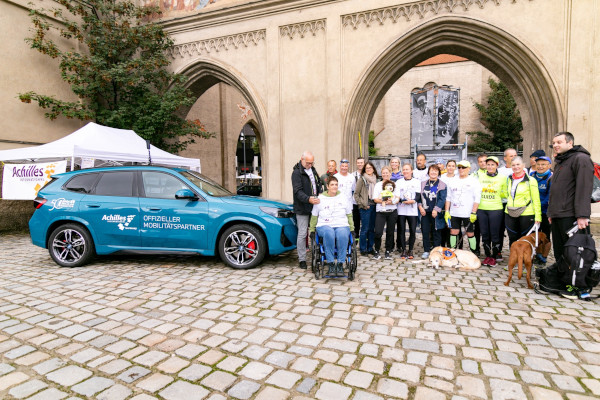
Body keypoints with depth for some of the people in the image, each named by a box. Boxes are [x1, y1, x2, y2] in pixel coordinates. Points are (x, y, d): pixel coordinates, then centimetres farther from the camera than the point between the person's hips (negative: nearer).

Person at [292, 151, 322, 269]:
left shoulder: (313, 170, 15)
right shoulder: (296, 173, -10)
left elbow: (318, 185, 22)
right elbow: (298, 191, -20)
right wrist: (308, 199, -36)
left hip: (314, 206, 7)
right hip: (302, 209, -7)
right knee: (302, 234, -2)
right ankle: (302, 259, 8)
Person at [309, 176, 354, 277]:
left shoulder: (343, 198, 17)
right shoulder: (320, 198, 12)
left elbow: (349, 215, 20)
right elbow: (314, 216, 18)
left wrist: (352, 229, 13)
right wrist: (311, 229, 15)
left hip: (342, 225, 1)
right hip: (324, 226, -1)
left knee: (343, 235, -37)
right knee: (329, 234, -39)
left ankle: (340, 263, -30)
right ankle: (330, 263, -33)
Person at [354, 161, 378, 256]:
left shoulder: (375, 179, 11)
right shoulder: (362, 179, -3)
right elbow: (356, 194, -5)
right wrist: (363, 204, -9)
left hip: (374, 206, 5)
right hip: (365, 208, -5)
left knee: (372, 228, 10)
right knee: (365, 228, -3)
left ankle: (370, 248, 20)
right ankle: (363, 249, 8)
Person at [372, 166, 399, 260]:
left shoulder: (394, 184, 12)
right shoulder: (378, 185, 7)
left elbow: (397, 198, 5)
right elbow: (375, 199, -2)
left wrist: (392, 201, -15)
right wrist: (384, 201, -18)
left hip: (392, 211, 2)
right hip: (380, 211, -2)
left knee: (390, 232, 7)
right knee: (378, 232, -12)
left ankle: (388, 251, 19)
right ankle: (377, 251, 4)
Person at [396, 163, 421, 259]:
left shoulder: (417, 181, 9)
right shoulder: (398, 182, 11)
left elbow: (418, 195, 3)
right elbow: (396, 196, 2)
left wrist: (413, 201, -18)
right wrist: (403, 201, -16)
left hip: (412, 210, -1)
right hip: (401, 210, 1)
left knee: (413, 231, -3)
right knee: (401, 230, 0)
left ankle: (410, 250, 10)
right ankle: (403, 250, 10)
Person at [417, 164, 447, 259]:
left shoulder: (442, 185, 0)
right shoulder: (423, 184, 11)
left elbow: (442, 199, -7)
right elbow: (419, 196, 10)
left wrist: (436, 210, -15)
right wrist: (420, 207, -4)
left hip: (436, 213, -3)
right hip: (425, 212, 3)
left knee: (436, 232, 6)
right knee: (425, 231, 4)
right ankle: (426, 250, 14)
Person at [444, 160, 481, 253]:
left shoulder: (474, 181, 0)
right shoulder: (452, 181, 13)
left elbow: (477, 199, -5)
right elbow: (448, 198, 14)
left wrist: (473, 213, -13)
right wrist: (447, 212, 7)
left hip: (468, 214, -4)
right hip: (454, 213, 4)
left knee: (470, 233, 2)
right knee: (453, 232, 4)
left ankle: (473, 253, 12)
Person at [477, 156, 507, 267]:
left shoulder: (502, 177, 1)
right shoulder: (480, 177, 8)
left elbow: (506, 194, 6)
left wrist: (499, 193, -9)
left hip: (496, 209, -3)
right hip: (481, 209, 3)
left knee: (495, 235, 1)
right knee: (484, 234, 8)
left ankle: (494, 257, 13)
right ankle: (487, 256, 19)